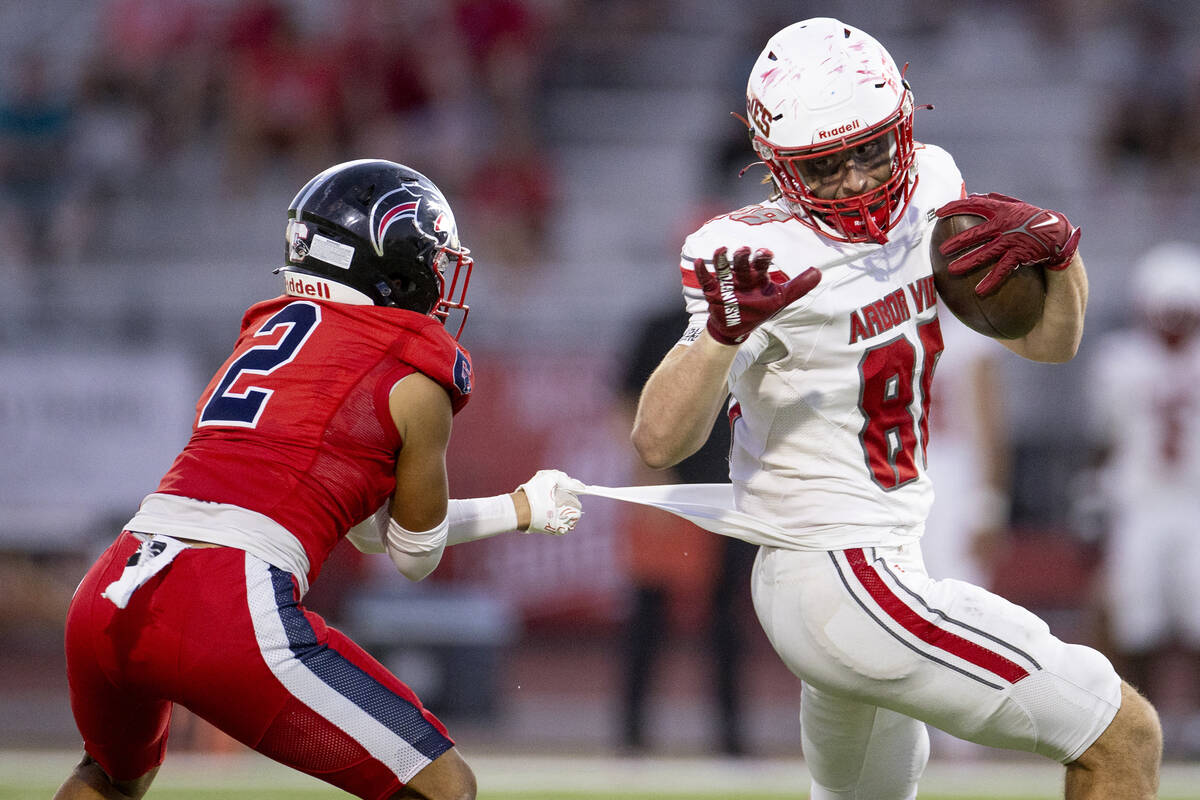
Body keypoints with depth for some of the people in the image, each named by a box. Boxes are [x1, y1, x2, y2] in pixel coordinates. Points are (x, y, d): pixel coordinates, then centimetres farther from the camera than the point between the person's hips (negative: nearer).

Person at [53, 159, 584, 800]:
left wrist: (519, 509, 42)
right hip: (230, 613, -7)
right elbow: (414, 558, 18)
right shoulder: (416, 376, 4)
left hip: (104, 599, 8)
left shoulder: (268, 327, 26)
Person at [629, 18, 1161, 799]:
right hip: (850, 588, -9)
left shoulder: (929, 190, 1)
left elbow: (1048, 341, 7)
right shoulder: (769, 258, -20)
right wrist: (721, 331, -45)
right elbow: (659, 442, -28)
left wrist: (1058, 250, -14)